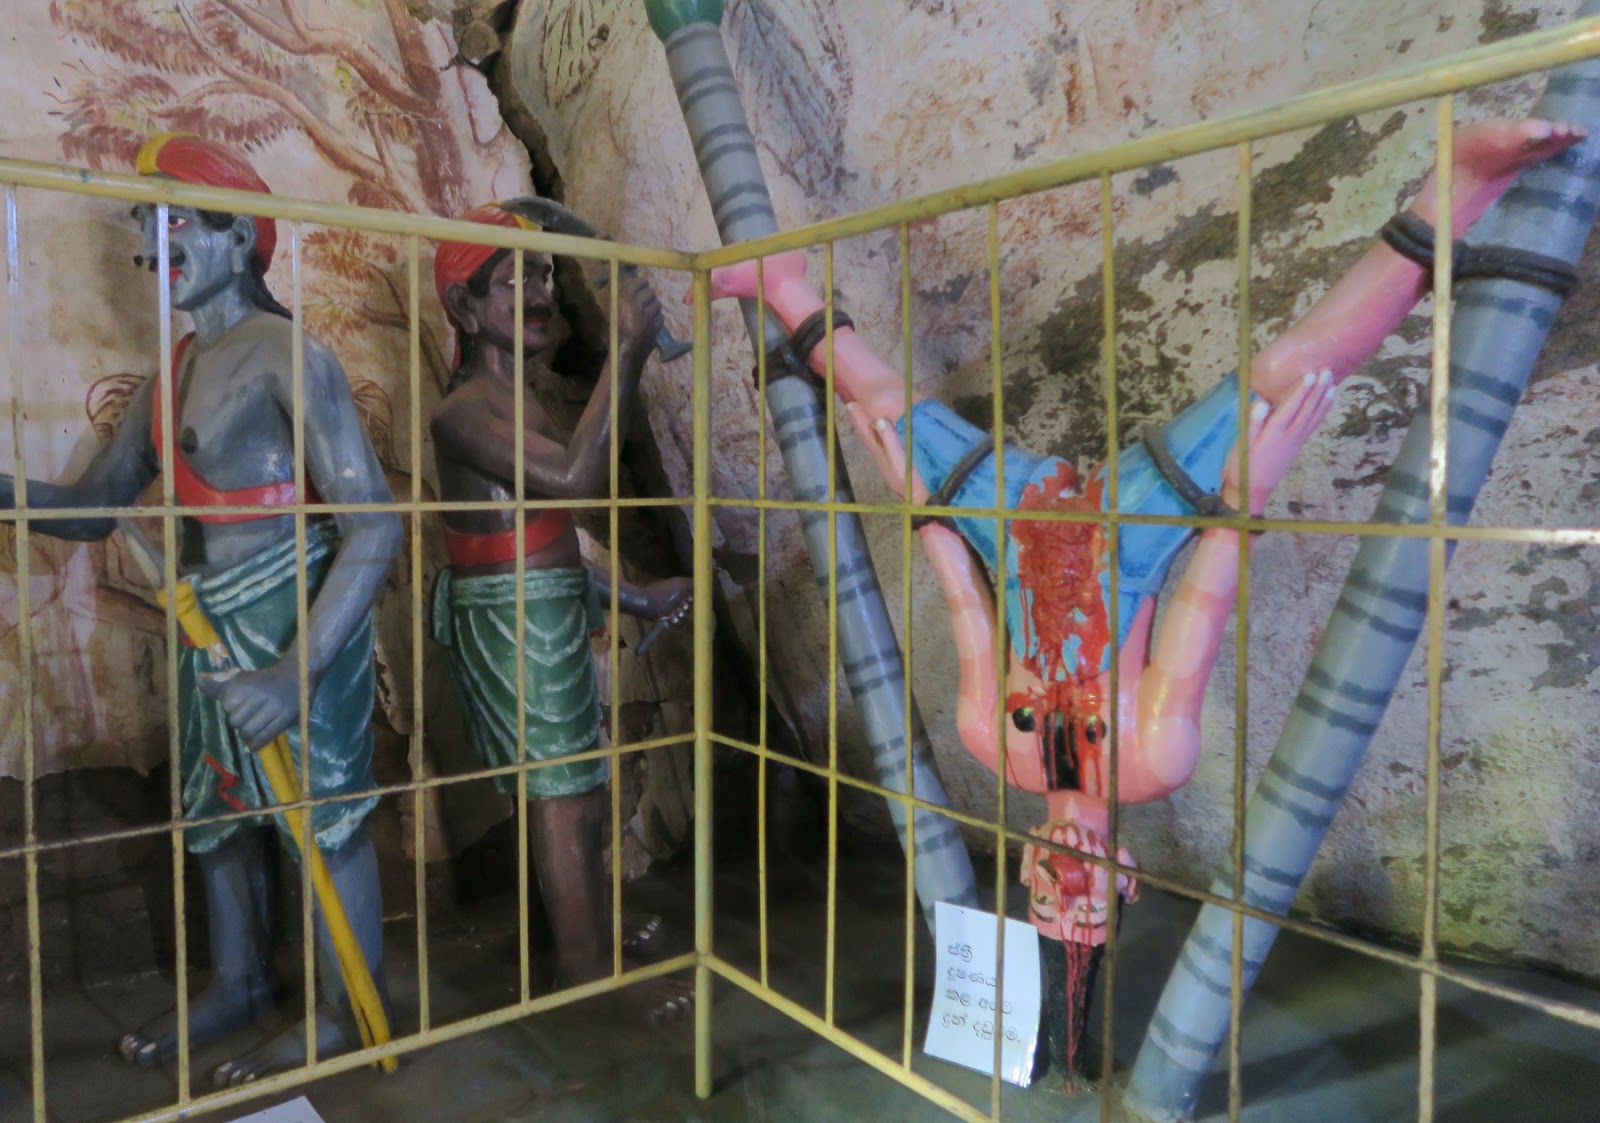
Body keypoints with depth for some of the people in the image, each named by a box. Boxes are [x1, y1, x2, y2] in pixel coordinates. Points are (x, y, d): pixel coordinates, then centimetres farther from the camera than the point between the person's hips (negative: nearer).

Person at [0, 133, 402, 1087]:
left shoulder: (288, 355, -12)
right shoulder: (173, 373, 12)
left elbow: (375, 523, -19)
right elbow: (93, 505, 13)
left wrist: (299, 669, -27)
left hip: (297, 613, -8)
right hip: (212, 624, 8)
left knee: (324, 805, 3)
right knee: (220, 804, 18)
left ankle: (348, 1015, 22)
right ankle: (240, 984, 40)